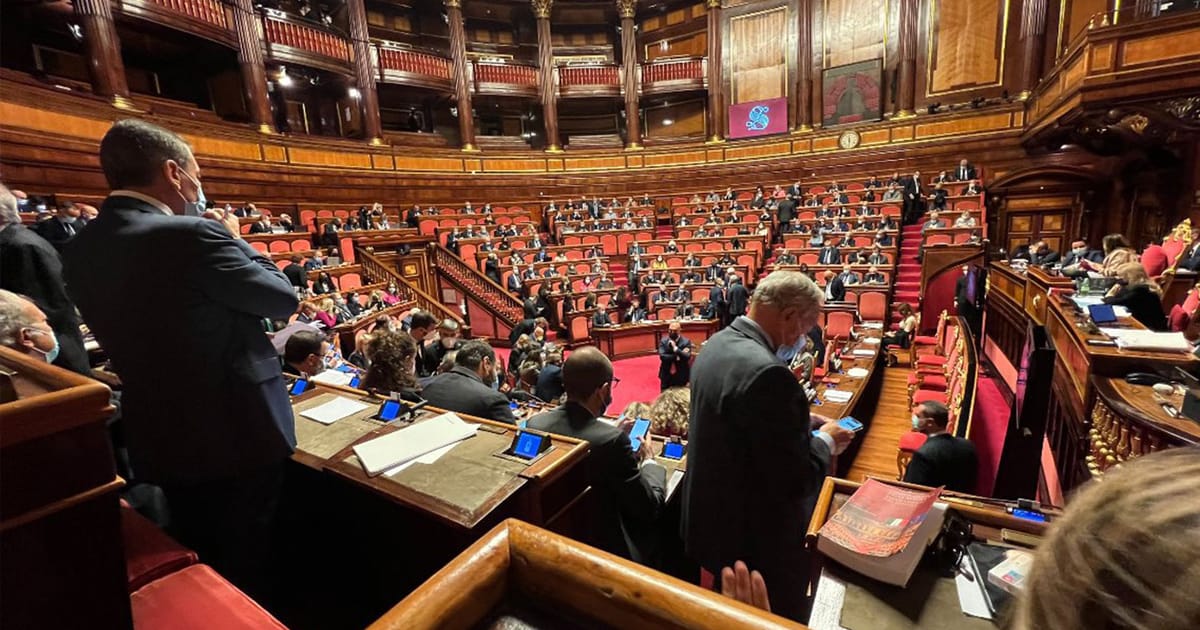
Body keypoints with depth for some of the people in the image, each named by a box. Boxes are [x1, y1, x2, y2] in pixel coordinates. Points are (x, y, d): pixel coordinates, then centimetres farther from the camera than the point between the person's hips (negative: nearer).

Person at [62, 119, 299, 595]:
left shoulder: (82, 249, 1)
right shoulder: (192, 236, -24)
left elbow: (132, 331, 12)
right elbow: (283, 299, -14)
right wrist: (238, 242, 0)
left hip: (158, 438, 7)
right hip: (236, 433, -7)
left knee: (196, 566, 28)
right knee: (241, 570, 16)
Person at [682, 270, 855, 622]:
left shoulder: (716, 345, -2)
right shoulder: (766, 372, -32)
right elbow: (796, 478, -26)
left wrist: (802, 422, 8)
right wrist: (825, 441, -9)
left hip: (714, 515, 9)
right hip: (755, 537, -8)